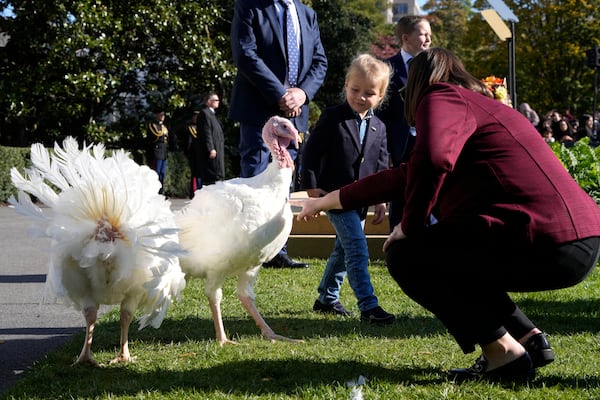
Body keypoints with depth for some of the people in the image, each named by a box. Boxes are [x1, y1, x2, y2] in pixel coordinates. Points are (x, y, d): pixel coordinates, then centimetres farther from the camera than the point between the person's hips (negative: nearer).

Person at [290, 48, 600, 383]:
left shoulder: (443, 98, -1)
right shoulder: (478, 105, 28)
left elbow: (432, 160, -25)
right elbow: (404, 178, 32)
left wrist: (410, 227, -8)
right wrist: (324, 202, 39)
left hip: (545, 243, -10)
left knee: (407, 255, 2)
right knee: (447, 256, 28)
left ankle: (505, 354, -2)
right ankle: (529, 339, 18)